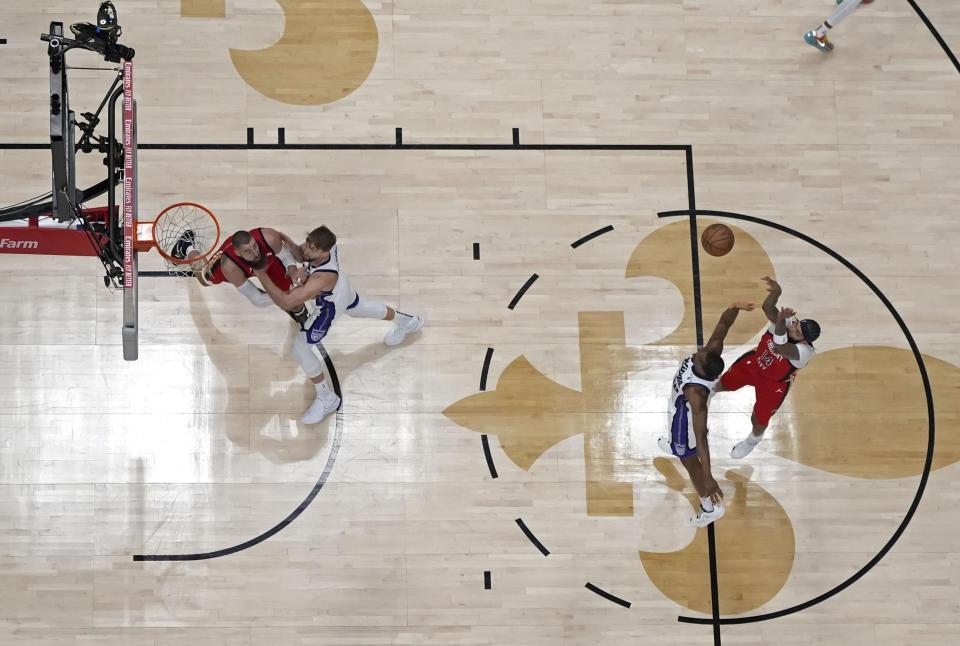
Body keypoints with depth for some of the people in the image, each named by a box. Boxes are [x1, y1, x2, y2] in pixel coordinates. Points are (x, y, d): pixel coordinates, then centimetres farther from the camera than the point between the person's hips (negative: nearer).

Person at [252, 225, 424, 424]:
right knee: (358, 307, 37)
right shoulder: (327, 244, -31)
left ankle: (327, 399, 18)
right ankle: (406, 322, 66)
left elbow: (286, 302, -51)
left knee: (300, 349, -2)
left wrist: (262, 275, -45)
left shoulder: (321, 278, -49)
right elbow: (300, 252, -6)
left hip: (329, 307, -8)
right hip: (342, 289, 8)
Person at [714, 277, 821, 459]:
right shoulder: (788, 322, -29)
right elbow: (767, 308, -46)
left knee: (758, 421, 14)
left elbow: (780, 347, -61)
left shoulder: (805, 351, -42)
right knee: (722, 384, 22)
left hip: (774, 384, -3)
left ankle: (754, 439, 52)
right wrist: (776, 292, -66)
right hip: (754, 362, 3)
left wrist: (781, 322, -76)